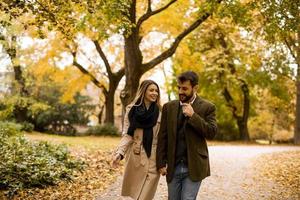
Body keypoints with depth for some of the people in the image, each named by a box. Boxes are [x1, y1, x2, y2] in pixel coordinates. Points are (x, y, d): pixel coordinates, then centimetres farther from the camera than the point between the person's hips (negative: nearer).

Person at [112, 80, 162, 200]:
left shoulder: (160, 112, 1)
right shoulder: (131, 110, 2)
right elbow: (127, 135, -2)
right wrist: (120, 152, -17)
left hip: (153, 159, -1)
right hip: (135, 157, 1)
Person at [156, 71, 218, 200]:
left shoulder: (207, 107, -1)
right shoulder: (169, 107, 6)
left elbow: (212, 133, -10)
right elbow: (162, 137, 5)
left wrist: (193, 115, -17)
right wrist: (161, 163, 0)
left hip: (194, 167, -3)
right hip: (173, 167, 3)